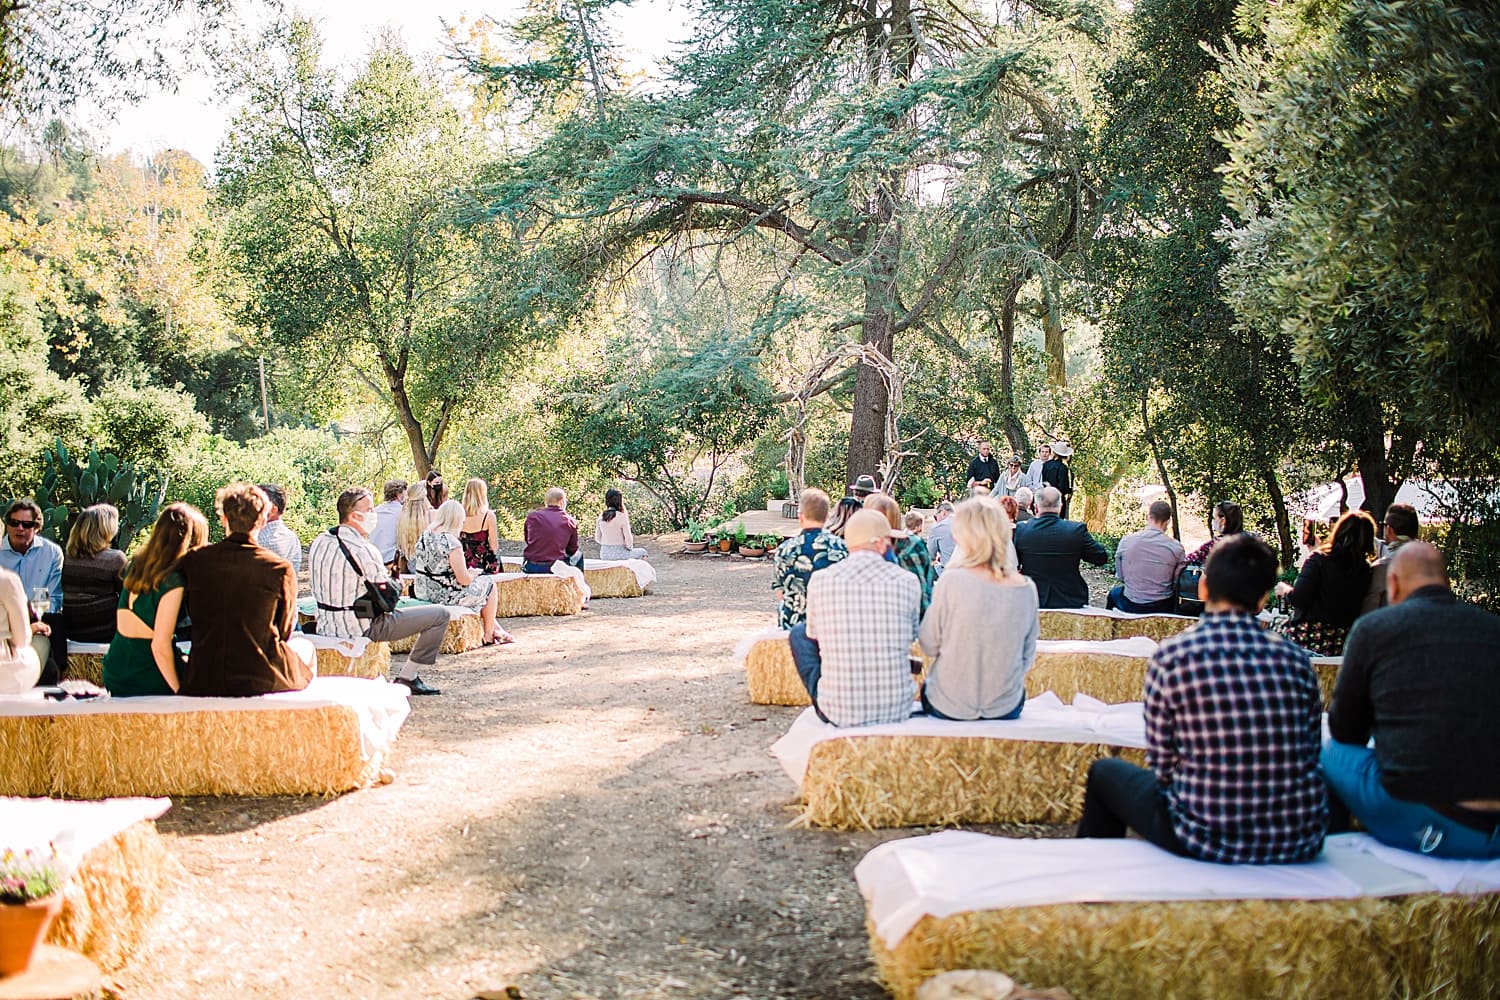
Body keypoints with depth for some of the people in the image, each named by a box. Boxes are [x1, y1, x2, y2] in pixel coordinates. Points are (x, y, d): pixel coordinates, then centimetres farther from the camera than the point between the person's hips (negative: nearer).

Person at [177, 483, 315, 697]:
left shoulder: (192, 561, -4)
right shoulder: (281, 569, -11)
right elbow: (284, 631, 1)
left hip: (202, 683, 3)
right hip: (261, 680, -3)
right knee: (304, 647, 30)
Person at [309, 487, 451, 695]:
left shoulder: (319, 542, 2)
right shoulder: (364, 551, -22)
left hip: (326, 625, 9)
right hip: (362, 627, -9)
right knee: (440, 615, -5)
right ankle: (406, 677, 4)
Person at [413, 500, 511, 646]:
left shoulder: (424, 536, 4)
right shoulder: (452, 543, -22)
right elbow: (463, 579, -21)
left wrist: (468, 574, 16)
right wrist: (472, 575, 3)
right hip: (446, 596, -9)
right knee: (489, 584, 14)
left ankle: (495, 628, 39)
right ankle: (489, 635, 24)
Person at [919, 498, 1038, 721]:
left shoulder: (952, 581, -18)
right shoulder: (1027, 588, -8)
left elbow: (929, 646, -8)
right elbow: (1028, 656, 4)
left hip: (950, 708, -3)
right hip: (1007, 708, 3)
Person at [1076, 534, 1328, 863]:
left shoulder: (1172, 656, -11)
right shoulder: (1296, 659, -2)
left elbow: (1162, 763, -6)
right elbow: (1310, 755, 5)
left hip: (1210, 840, -4)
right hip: (1301, 843, 4)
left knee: (1105, 773, 22)